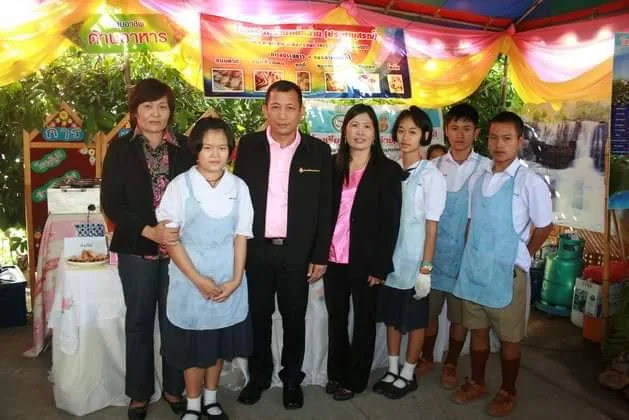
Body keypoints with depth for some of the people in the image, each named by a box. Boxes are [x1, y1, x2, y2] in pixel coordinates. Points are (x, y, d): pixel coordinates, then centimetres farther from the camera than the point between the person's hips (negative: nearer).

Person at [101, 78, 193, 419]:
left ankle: (174, 388, 26)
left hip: (177, 245, 1)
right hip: (137, 248, -1)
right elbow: (110, 202, -6)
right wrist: (148, 231, -17)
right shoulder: (120, 148, 0)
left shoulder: (183, 147, 4)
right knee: (139, 322, 11)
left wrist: (183, 233, -10)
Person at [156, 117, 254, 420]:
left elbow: (241, 236, 1)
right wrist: (198, 279, -14)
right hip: (190, 281, -2)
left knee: (220, 342, 15)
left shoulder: (239, 187, -2)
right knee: (193, 344, 10)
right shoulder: (180, 185, -9)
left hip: (228, 280, 2)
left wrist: (235, 279, -7)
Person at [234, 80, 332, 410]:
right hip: (255, 249, 1)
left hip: (297, 252, 0)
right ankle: (258, 375, 33)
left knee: (294, 319, 12)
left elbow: (325, 208, -1)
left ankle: (292, 379, 31)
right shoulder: (249, 145, 0)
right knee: (258, 317, 14)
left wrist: (320, 255, -2)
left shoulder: (318, 151, -2)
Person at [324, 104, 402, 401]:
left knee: (363, 321, 11)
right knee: (335, 318, 14)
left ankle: (355, 380, 28)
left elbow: (391, 222, -7)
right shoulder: (332, 165, 5)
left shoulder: (389, 170, -4)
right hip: (334, 258, 3)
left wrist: (380, 266, -12)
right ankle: (336, 374, 32)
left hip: (366, 261, -3)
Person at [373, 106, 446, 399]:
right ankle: (392, 370, 31)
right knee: (391, 316, 15)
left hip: (413, 261, -4)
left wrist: (426, 267, -12)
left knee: (414, 320, 11)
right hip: (390, 258, 4)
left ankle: (408, 374, 27)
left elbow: (431, 226, -10)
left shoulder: (431, 175, -10)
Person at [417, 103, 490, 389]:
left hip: (468, 254, -2)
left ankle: (451, 364, 32)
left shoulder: (486, 168, -5)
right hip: (434, 252, 2)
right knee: (428, 309, 13)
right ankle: (427, 358, 34)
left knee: (459, 314, 12)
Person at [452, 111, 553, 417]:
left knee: (508, 337, 11)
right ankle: (477, 383, 36)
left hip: (507, 271, -4)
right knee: (477, 330, 18)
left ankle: (507, 392, 31)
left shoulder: (530, 182, -11)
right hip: (473, 268, 5)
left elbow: (544, 227, -3)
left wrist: (520, 257, 2)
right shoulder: (477, 179, 5)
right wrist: (472, 256, 6)